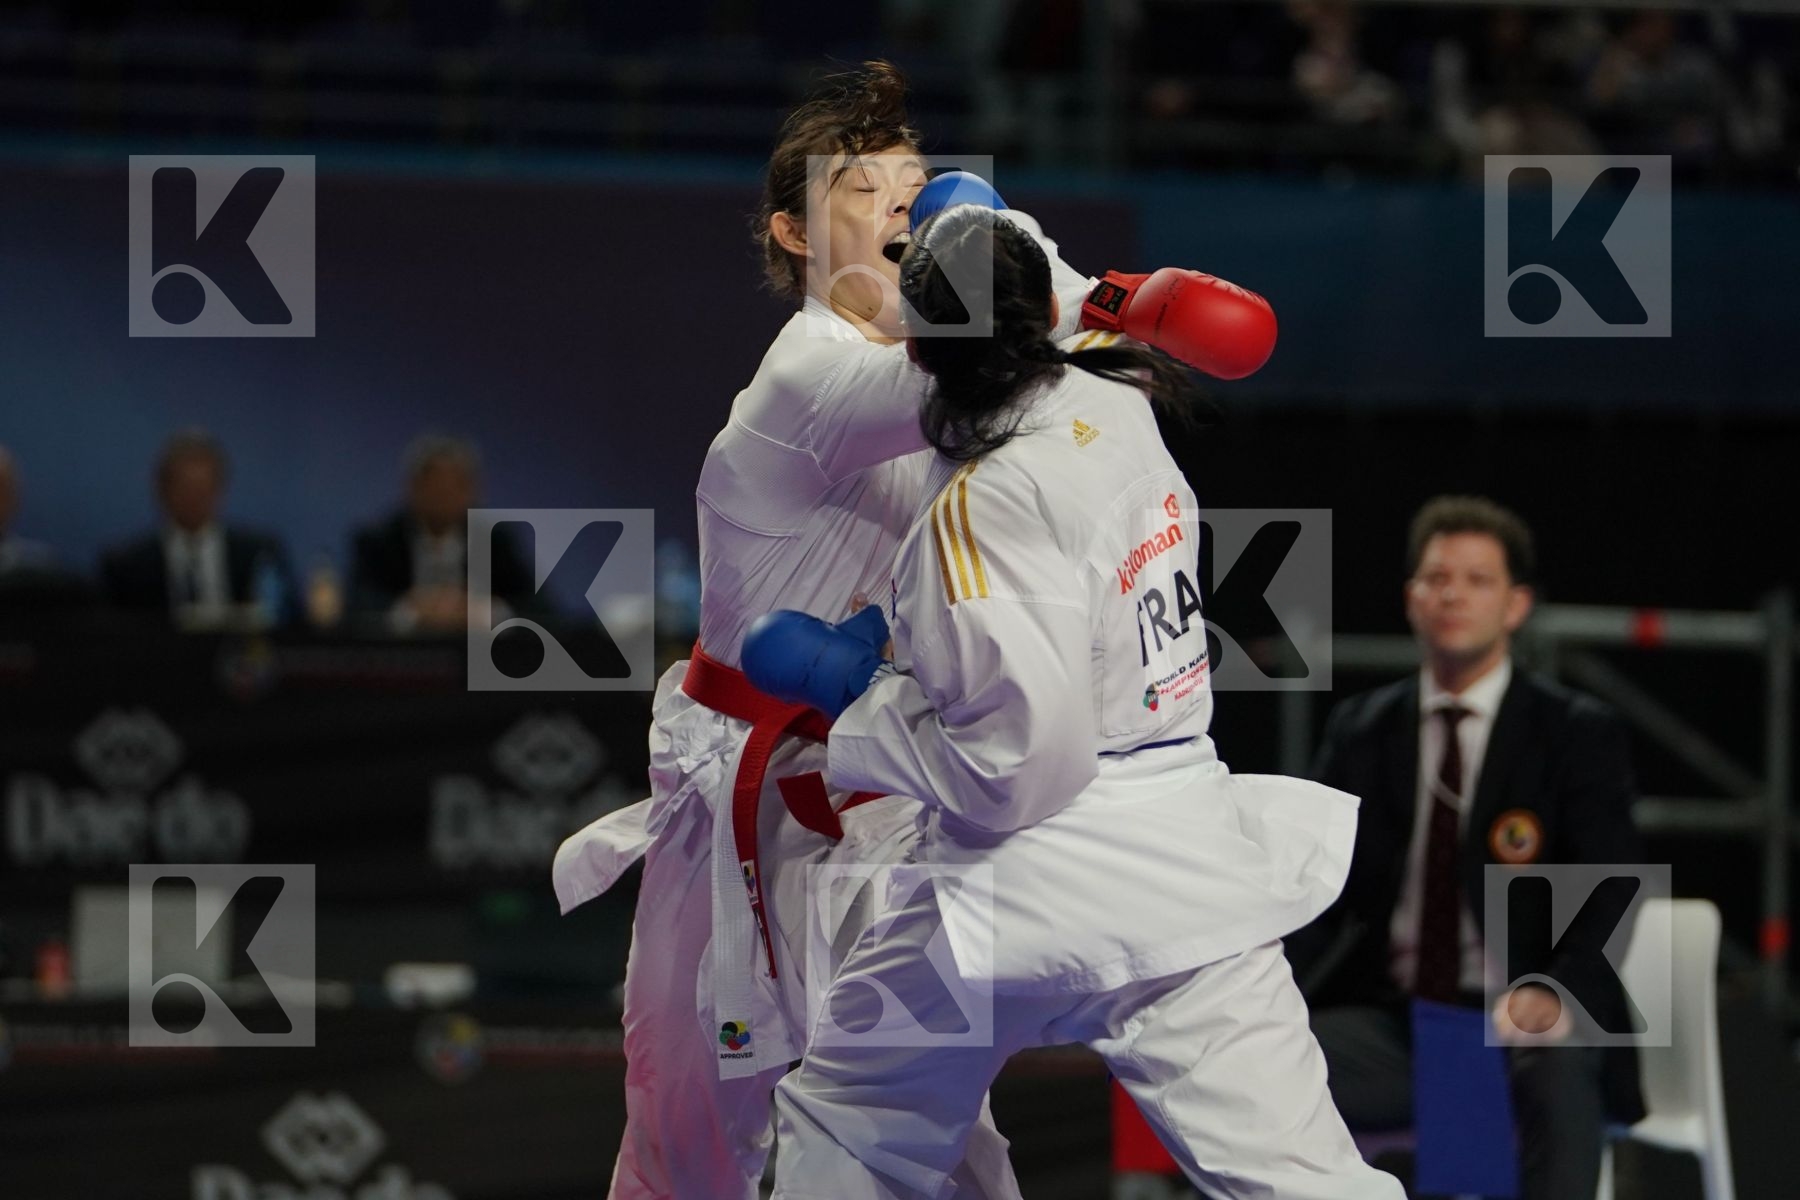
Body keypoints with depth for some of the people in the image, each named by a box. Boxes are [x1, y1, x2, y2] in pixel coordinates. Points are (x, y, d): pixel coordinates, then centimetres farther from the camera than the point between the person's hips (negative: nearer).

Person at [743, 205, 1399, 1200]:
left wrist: (849, 690, -7)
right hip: (1186, 861, 6)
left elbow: (1016, 764, -17)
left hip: (1033, 884, -6)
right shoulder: (1117, 403, 1)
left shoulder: (989, 503, -17)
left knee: (844, 1120, 19)